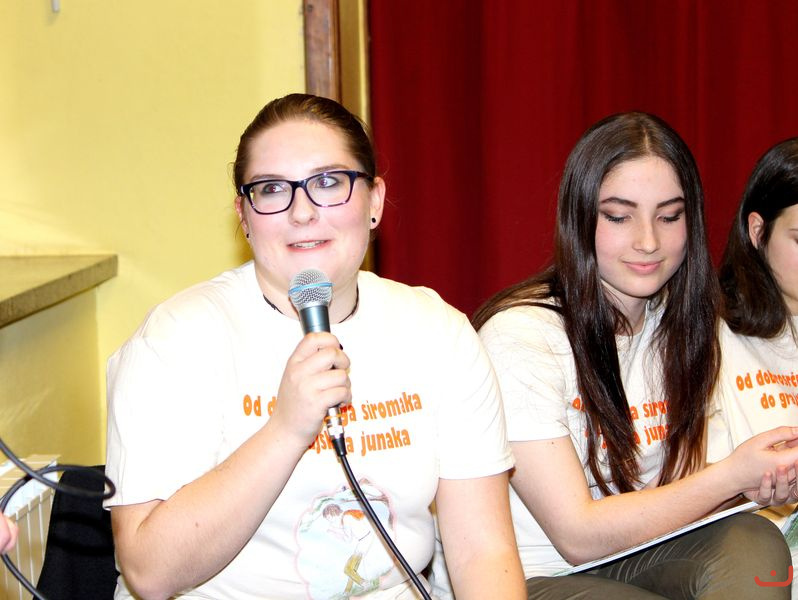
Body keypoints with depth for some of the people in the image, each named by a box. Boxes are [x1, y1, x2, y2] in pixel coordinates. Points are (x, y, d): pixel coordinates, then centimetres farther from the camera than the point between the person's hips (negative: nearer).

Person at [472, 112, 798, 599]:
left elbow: (675, 483, 10)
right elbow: (579, 536, -18)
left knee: (755, 544, -25)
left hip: (631, 559, 6)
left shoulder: (679, 323, 4)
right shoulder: (520, 337, -19)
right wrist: (732, 474, -21)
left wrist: (755, 479, -12)